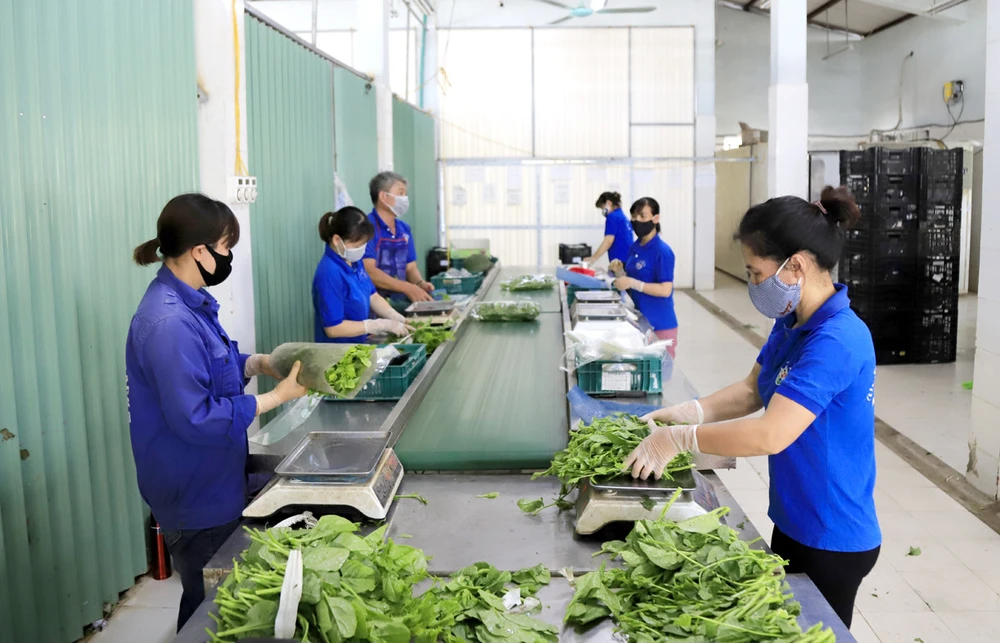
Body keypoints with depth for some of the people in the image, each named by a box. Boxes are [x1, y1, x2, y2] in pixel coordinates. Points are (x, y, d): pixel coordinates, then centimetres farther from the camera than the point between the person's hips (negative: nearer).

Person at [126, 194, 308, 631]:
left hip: (212, 484, 9)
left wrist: (257, 363, 0)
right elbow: (195, 418, -28)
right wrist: (276, 397, -22)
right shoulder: (168, 323, -29)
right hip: (195, 497, -9)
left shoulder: (189, 301, 2)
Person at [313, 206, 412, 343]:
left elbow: (373, 297, 13)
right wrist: (384, 325, -18)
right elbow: (333, 328, -20)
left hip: (359, 345, 7)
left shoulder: (354, 261, 4)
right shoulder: (329, 274, -20)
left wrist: (399, 320, -3)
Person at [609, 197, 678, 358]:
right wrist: (619, 271, -5)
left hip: (660, 324, -7)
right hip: (639, 319, 7)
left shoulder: (662, 251, -16)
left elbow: (665, 290, -21)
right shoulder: (635, 247, 8)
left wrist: (632, 283, -25)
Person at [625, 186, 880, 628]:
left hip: (832, 542, -9)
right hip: (793, 521, 9)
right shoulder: (790, 324, 2)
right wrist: (686, 413, -5)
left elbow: (770, 434, -34)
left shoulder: (836, 342, -29)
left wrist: (679, 438, -25)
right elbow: (752, 390, 11)